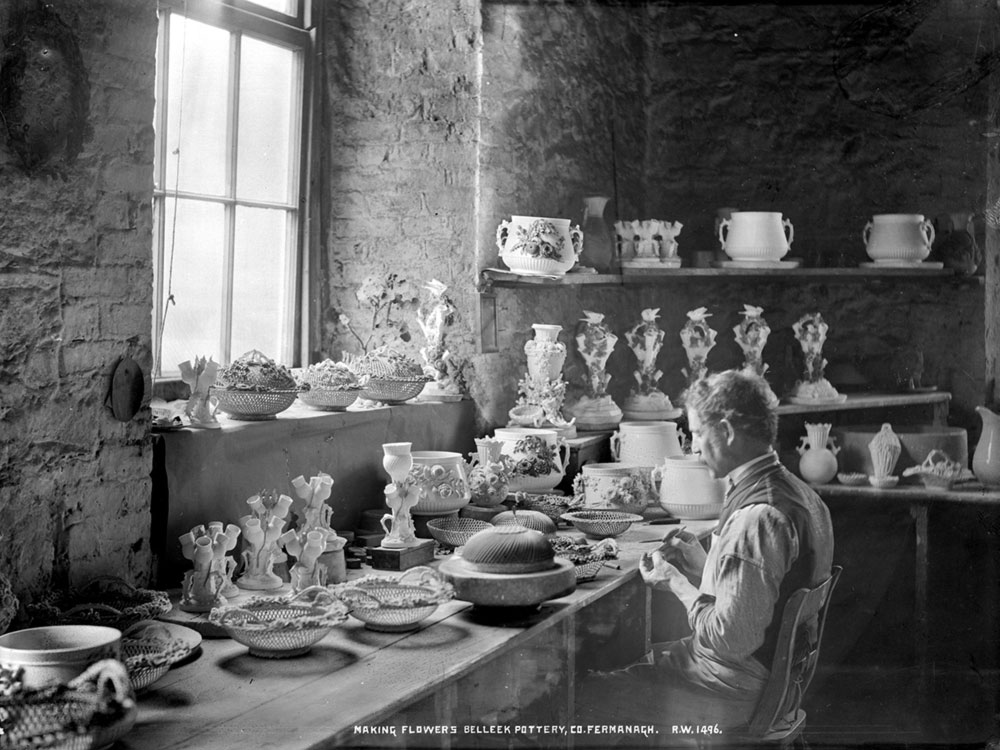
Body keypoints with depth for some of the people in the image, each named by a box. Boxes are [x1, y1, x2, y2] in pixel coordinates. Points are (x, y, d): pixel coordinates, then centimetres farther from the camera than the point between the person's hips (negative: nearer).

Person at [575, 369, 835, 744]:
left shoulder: (756, 519, -28)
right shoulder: (796, 492, 5)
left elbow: (731, 639, -27)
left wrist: (676, 583, -13)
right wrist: (704, 566, 6)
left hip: (730, 694, -10)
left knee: (580, 697, -5)